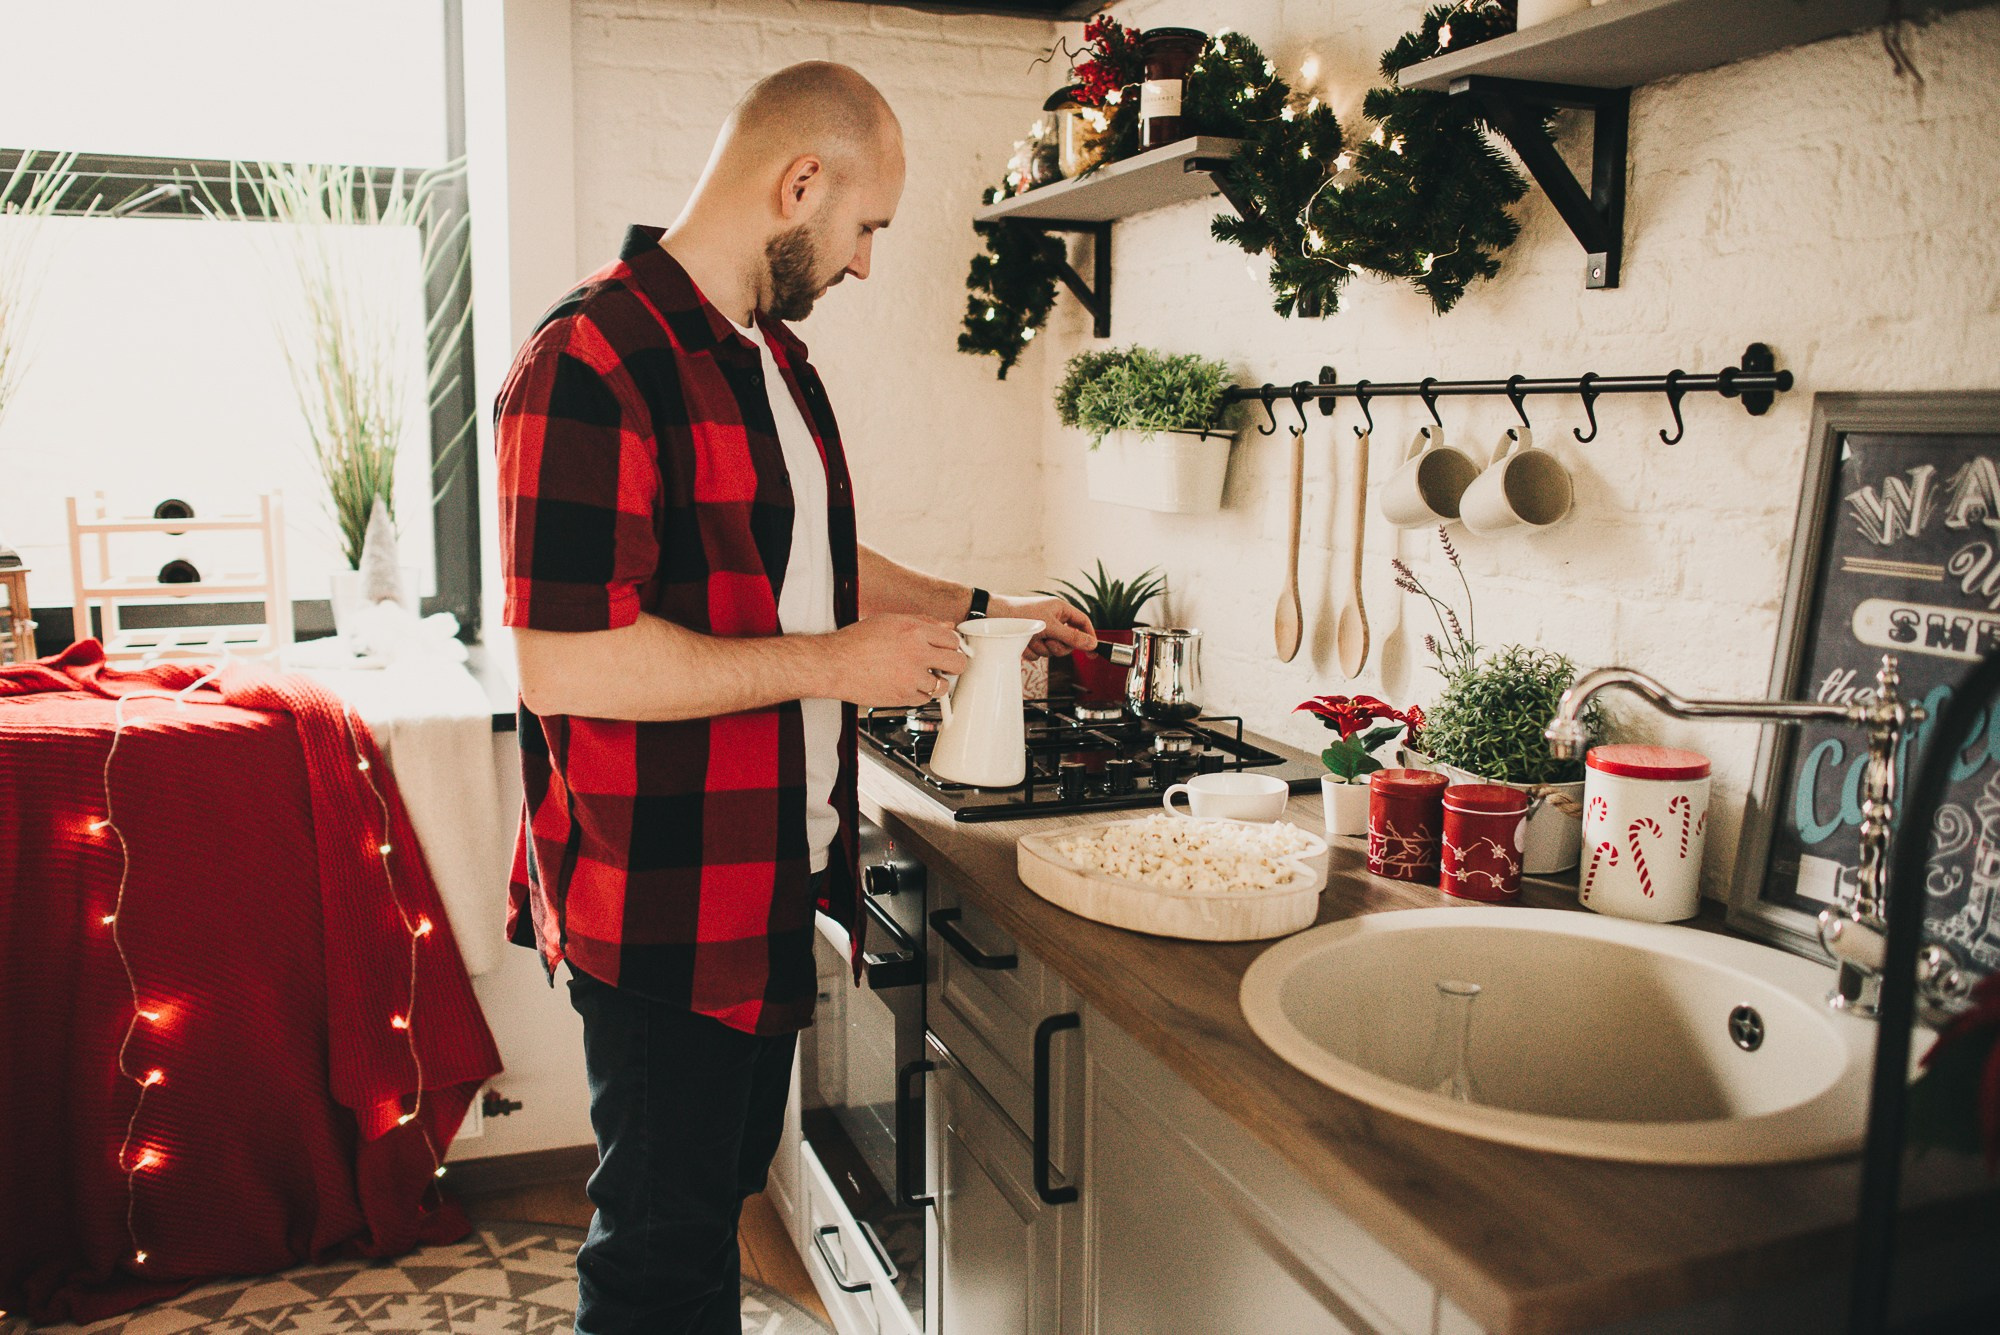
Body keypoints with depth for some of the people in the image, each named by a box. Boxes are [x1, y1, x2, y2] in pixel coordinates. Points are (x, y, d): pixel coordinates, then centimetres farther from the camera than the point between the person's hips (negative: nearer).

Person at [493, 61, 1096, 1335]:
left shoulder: (774, 355, 12)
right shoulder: (596, 359, -20)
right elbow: (565, 661, -27)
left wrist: (974, 605, 19)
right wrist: (837, 663, -22)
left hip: (775, 872, 9)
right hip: (658, 904, -9)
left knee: (728, 1184, 23)